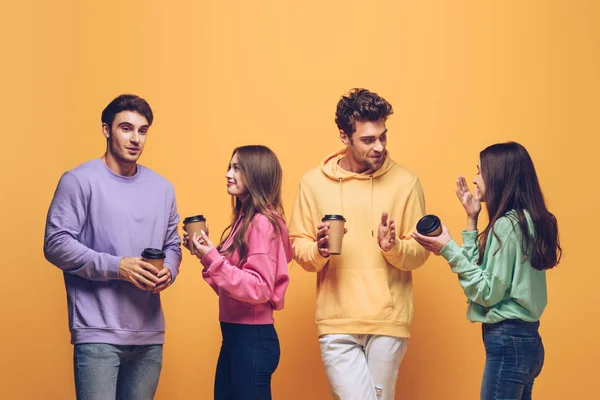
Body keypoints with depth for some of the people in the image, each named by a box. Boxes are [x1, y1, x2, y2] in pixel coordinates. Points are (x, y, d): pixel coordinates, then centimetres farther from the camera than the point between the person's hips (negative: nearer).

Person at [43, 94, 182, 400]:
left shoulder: (162, 188, 13)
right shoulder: (80, 180, -5)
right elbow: (56, 244, -10)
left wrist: (168, 270, -4)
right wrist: (115, 266, -18)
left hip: (150, 335, 5)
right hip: (98, 333, -5)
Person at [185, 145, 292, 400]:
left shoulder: (263, 223, -15)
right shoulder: (243, 219, 12)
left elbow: (259, 289, -21)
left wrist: (212, 259, -25)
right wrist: (206, 253, 4)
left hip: (254, 338, -9)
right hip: (234, 333, 9)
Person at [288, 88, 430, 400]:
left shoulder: (405, 182, 1)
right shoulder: (313, 182, 3)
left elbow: (419, 254, 3)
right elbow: (298, 247, 6)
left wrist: (393, 247, -17)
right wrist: (318, 250, -15)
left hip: (388, 322, 1)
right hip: (337, 323, 0)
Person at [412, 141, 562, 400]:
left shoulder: (507, 225, -16)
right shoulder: (524, 220, 11)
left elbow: (488, 293, -17)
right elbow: (480, 270, 12)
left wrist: (448, 250, -16)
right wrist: (472, 219, 10)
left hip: (508, 342, -10)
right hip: (525, 339, 10)